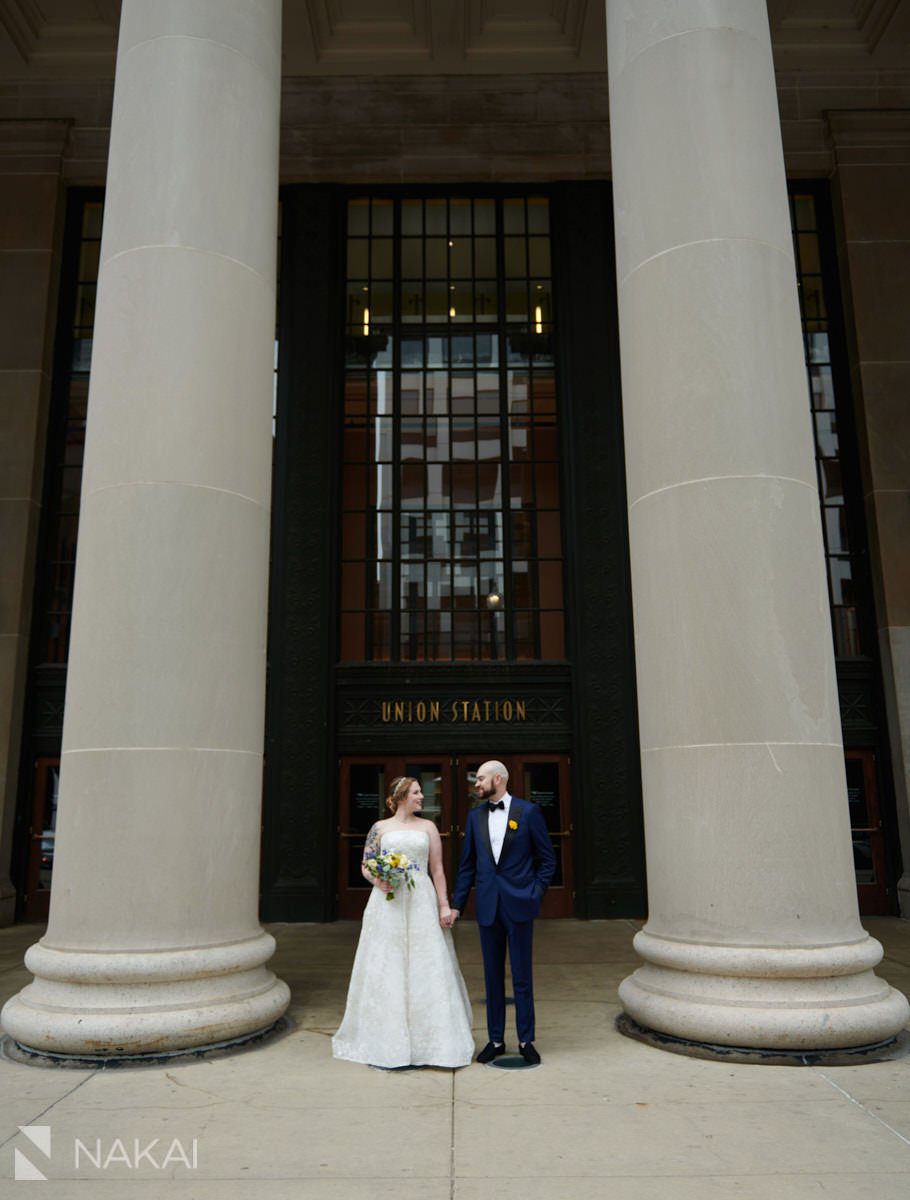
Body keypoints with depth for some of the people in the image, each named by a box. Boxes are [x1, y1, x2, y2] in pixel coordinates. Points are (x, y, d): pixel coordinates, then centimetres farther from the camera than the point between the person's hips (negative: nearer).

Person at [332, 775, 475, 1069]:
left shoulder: (428, 827, 8)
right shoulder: (380, 828, 7)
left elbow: (437, 870, 6)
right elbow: (365, 866, 7)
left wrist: (444, 905, -2)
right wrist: (377, 881, -14)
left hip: (421, 904, 1)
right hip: (387, 905, 0)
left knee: (425, 968, -1)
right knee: (386, 970, 2)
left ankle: (428, 1037, 9)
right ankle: (387, 1037, 14)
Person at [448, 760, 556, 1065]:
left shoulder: (528, 811, -4)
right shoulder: (475, 816, 7)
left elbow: (547, 858, 2)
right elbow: (467, 864, 10)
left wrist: (536, 893, -5)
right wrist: (457, 904, 6)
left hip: (518, 904, -3)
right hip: (488, 906, 4)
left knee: (522, 975, 4)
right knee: (492, 976, 11)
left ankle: (526, 1040, 17)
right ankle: (496, 1039, 22)